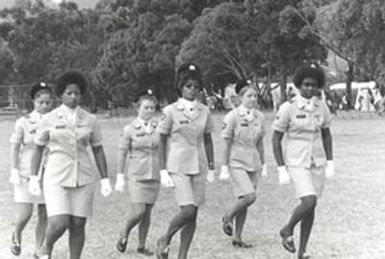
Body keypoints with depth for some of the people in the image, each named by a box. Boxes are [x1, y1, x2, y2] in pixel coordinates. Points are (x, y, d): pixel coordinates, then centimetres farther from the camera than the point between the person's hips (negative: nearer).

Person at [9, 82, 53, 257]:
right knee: (24, 214, -7)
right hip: (26, 174, -2)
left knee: (44, 216, 5)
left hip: (48, 175, 2)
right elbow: (14, 148, -1)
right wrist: (14, 171, -8)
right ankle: (16, 235, 26)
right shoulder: (23, 123, -3)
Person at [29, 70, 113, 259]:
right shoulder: (49, 119, -2)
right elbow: (38, 149, 5)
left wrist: (105, 180, 3)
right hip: (57, 178, -2)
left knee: (78, 225, 2)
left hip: (83, 179, 2)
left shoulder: (90, 120, 3)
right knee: (59, 224, -14)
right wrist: (33, 178, 1)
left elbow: (98, 151, 7)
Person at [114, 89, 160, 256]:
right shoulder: (130, 129, -3)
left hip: (154, 175, 3)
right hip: (136, 175, -3)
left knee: (147, 212, 7)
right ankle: (124, 235, 15)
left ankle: (141, 245, 20)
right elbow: (122, 153, 0)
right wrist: (120, 177, -2)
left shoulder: (158, 128, 4)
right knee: (138, 211, -12)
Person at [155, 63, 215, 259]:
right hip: (178, 167, -4)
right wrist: (163, 171, -7)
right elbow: (162, 142, -2)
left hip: (199, 167, 4)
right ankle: (165, 240, 11)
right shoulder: (170, 111, -5)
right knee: (188, 211, -15)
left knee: (193, 214, 4)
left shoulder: (204, 112, 6)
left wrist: (211, 168, 11)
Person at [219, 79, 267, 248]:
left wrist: (263, 165, 13)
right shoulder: (232, 117, -9)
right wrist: (224, 167, -8)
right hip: (237, 163, -5)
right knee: (249, 197, -19)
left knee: (243, 202, 8)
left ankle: (237, 238, 17)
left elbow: (260, 143, 13)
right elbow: (227, 144, -7)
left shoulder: (259, 117, 5)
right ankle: (227, 218, 7)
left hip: (253, 164, 5)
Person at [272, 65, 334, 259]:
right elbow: (276, 139, -9)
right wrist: (281, 169, -13)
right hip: (297, 163, -5)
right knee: (309, 203, -20)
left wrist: (330, 162, 5)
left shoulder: (321, 107, 0)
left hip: (317, 162, 5)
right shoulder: (288, 108, -13)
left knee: (310, 207, 7)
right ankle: (288, 230, 9)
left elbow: (326, 134, 13)